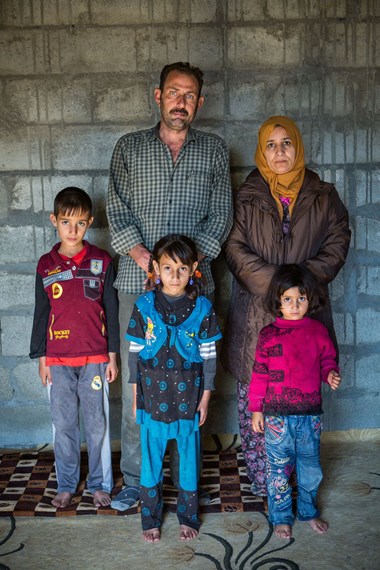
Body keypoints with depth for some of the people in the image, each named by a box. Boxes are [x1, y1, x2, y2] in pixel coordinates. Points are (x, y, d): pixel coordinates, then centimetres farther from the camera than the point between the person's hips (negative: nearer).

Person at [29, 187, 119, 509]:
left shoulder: (102, 261, -1)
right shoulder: (46, 265, 3)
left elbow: (111, 311, 2)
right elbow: (41, 313, 8)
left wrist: (112, 355, 1)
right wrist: (41, 358, 5)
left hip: (95, 358, -1)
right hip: (58, 360, 1)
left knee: (98, 424, 7)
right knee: (63, 425, 11)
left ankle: (100, 484, 23)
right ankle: (66, 486, 26)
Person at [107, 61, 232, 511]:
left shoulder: (214, 150, 11)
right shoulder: (129, 148, 11)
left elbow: (220, 215, 6)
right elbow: (117, 211, 3)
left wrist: (193, 256, -10)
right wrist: (144, 257, -11)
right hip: (138, 283, 0)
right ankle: (134, 478, 14)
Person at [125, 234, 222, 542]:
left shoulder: (202, 308, -4)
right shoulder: (144, 306, -4)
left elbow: (209, 355, 1)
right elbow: (135, 351, 2)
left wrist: (206, 396, 0)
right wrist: (136, 395, 2)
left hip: (189, 397, 0)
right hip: (153, 397, 0)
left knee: (189, 457, 11)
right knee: (151, 458, 10)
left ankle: (188, 517, 30)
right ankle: (151, 519, 27)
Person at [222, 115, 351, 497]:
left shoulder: (323, 196, 9)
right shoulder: (246, 197, 5)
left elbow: (337, 241, 7)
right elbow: (235, 247, -2)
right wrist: (272, 281, -13)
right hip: (256, 314, -1)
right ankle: (260, 479, 14)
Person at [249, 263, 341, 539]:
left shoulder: (318, 331, 0)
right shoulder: (268, 334, -6)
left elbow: (327, 360, 12)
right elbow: (260, 374, -2)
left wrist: (331, 374, -11)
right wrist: (256, 409, 0)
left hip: (310, 414, 2)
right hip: (278, 415, -2)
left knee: (311, 466, 16)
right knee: (279, 468, 9)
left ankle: (308, 511, 38)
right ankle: (281, 517, 28)